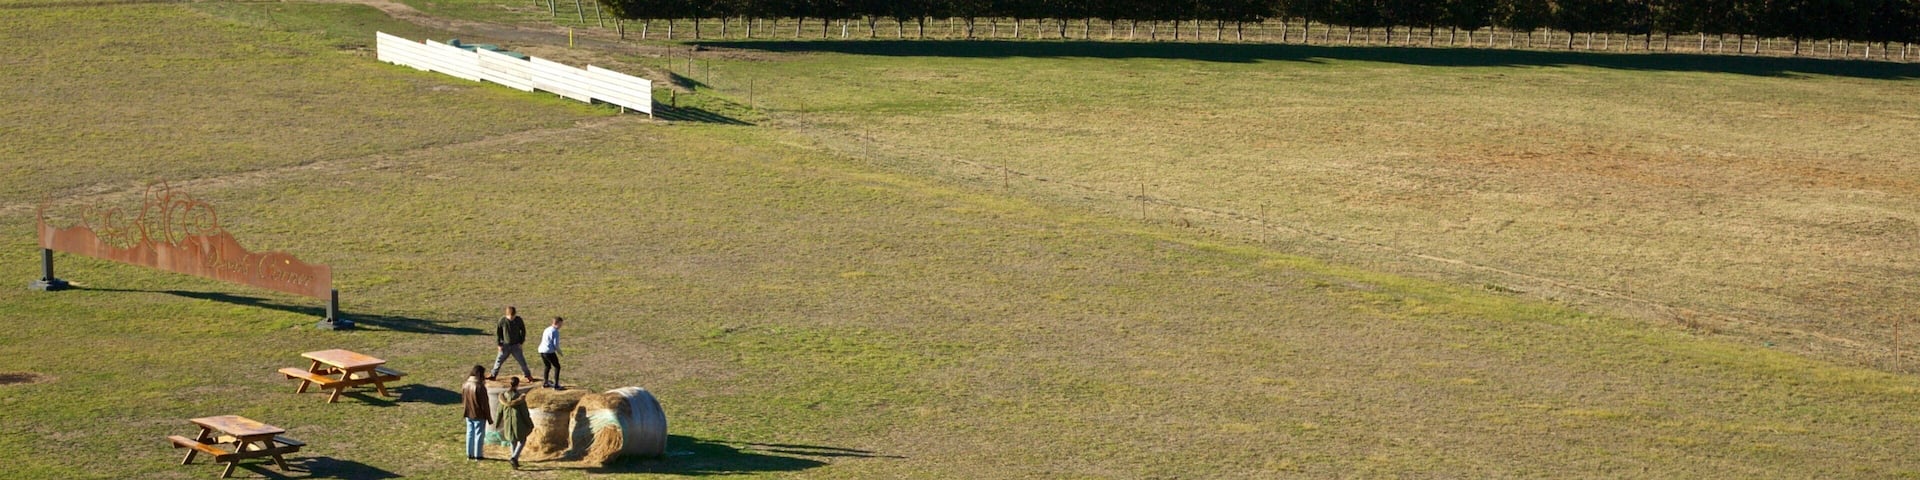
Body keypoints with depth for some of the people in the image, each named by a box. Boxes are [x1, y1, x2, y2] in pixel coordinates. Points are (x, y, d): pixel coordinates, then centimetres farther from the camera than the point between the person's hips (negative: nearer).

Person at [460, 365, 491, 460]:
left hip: (468, 414, 6)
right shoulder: (480, 387, -21)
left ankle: (469, 454, 21)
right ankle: (477, 455, 9)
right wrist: (489, 417, -8)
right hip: (479, 415, -6)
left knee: (470, 434, 16)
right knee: (479, 434, 5)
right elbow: (484, 404, -16)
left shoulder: (465, 385, -1)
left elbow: (462, 400, 10)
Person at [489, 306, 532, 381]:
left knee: (522, 361, 1)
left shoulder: (519, 320, -12)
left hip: (516, 346, 0)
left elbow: (523, 330, 3)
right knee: (499, 360, 10)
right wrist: (499, 344, -3)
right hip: (505, 345, 0)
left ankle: (528, 375, 15)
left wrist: (521, 342, -2)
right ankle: (493, 374, 27)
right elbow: (497, 332, -2)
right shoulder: (502, 320, -13)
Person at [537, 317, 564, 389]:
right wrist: (559, 351, 3)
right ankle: (556, 385, -5)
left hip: (541, 350, 9)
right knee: (557, 367, 1)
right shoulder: (555, 331, -10)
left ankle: (545, 382, 36)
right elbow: (555, 344, -13)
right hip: (549, 351, -9)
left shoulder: (547, 329, 16)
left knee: (547, 366, 27)